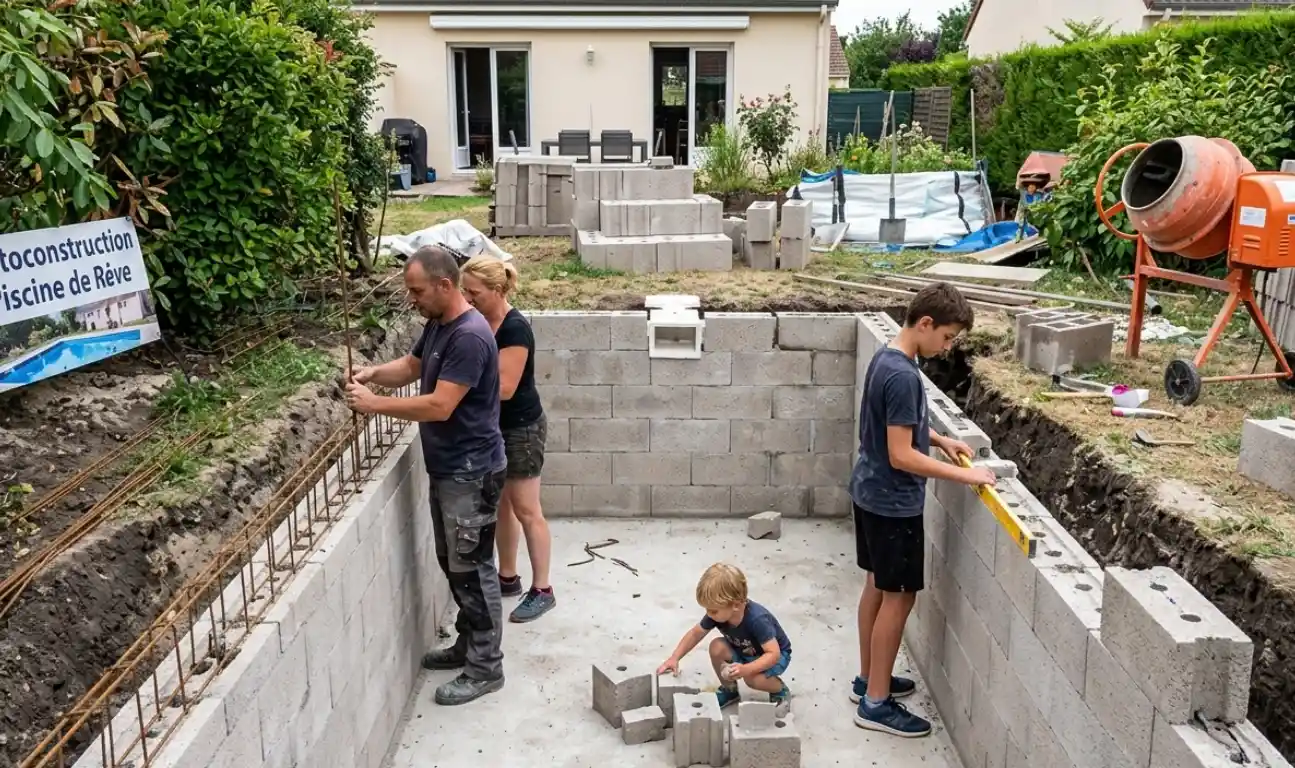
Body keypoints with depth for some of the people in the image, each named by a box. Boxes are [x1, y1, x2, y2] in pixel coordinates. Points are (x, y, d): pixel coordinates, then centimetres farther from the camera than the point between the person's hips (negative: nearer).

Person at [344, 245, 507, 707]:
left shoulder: (470, 336, -24)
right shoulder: (437, 325, 7)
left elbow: (439, 406, -28)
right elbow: (412, 366, 22)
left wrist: (375, 405, -21)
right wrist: (375, 373, 2)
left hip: (471, 473, -10)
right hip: (446, 469, 10)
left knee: (472, 570, 0)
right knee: (453, 564, 19)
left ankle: (485, 669, 12)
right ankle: (468, 645, 34)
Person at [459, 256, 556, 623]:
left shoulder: (515, 329, -22)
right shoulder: (479, 322, 4)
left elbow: (504, 387, -26)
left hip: (521, 429, -9)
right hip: (494, 427, 9)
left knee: (526, 510, 1)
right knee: (501, 504, 18)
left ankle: (542, 590, 13)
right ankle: (508, 577, 33)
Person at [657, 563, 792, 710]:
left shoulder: (757, 619, -39)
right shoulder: (717, 613, -21)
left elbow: (773, 654, -38)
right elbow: (695, 633, -7)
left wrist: (745, 669, -51)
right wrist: (674, 658, -17)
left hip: (776, 655, -6)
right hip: (744, 651, 6)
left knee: (752, 678, -33)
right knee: (717, 647, -21)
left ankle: (781, 690, 0)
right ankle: (729, 690, 5)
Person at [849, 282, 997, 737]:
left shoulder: (886, 357, 5)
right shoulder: (903, 375, -26)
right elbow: (901, 456, -26)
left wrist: (938, 439, 10)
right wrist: (964, 475, -22)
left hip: (870, 493, 10)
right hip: (893, 503, -10)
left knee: (877, 587, 19)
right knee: (899, 596, 1)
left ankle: (868, 678, 33)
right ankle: (876, 703, 11)